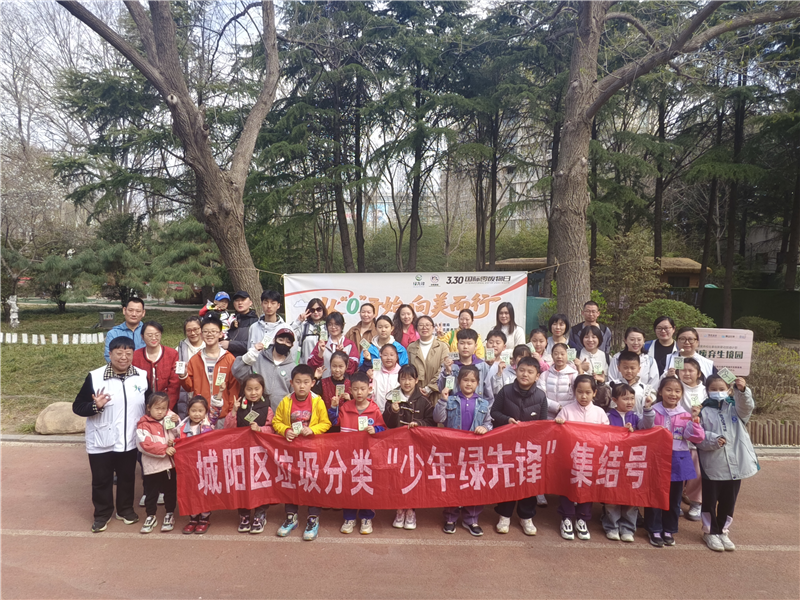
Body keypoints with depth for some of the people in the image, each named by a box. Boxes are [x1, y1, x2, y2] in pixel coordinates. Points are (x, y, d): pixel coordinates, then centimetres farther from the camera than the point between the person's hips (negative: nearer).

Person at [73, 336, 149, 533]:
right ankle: (102, 514, 34)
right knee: (101, 480, 13)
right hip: (101, 443, -2)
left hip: (130, 441, 2)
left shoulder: (142, 376, -3)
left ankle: (125, 509, 38)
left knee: (127, 477, 18)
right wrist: (95, 406, -28)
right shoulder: (95, 377, -12)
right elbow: (77, 407, -9)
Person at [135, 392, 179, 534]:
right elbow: (146, 444, -19)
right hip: (152, 466, -3)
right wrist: (164, 449, -24)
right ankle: (151, 516, 27)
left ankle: (170, 514, 30)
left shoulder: (170, 418, 1)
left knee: (170, 490, 14)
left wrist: (177, 423, -12)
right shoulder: (143, 425, -9)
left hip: (169, 463, 3)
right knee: (151, 492, 10)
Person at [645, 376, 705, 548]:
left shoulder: (686, 415, 2)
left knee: (674, 498, 14)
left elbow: (697, 438, -7)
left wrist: (695, 419, -19)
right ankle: (654, 530, 20)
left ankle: (669, 530, 30)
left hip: (678, 460, 3)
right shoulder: (653, 412, -5)